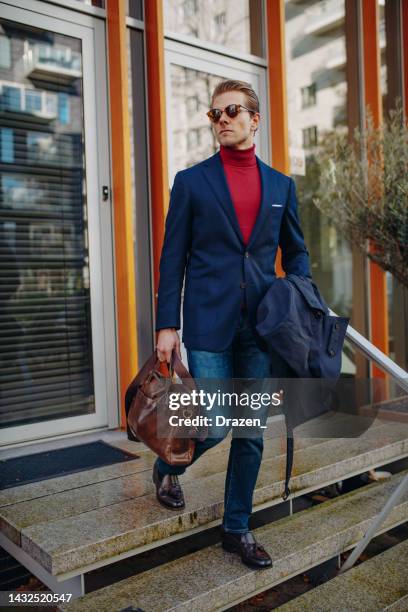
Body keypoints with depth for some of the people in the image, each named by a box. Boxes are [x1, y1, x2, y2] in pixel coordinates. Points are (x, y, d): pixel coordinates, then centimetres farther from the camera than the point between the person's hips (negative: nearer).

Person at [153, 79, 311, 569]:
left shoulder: (281, 185, 12)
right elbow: (172, 258, 0)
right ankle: (166, 467, 31)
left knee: (252, 432, 8)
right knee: (214, 425, -3)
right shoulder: (192, 181, 3)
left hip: (260, 326, 3)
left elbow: (295, 251, 18)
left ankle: (236, 528, 26)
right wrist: (167, 324, -6)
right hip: (208, 323, -3)